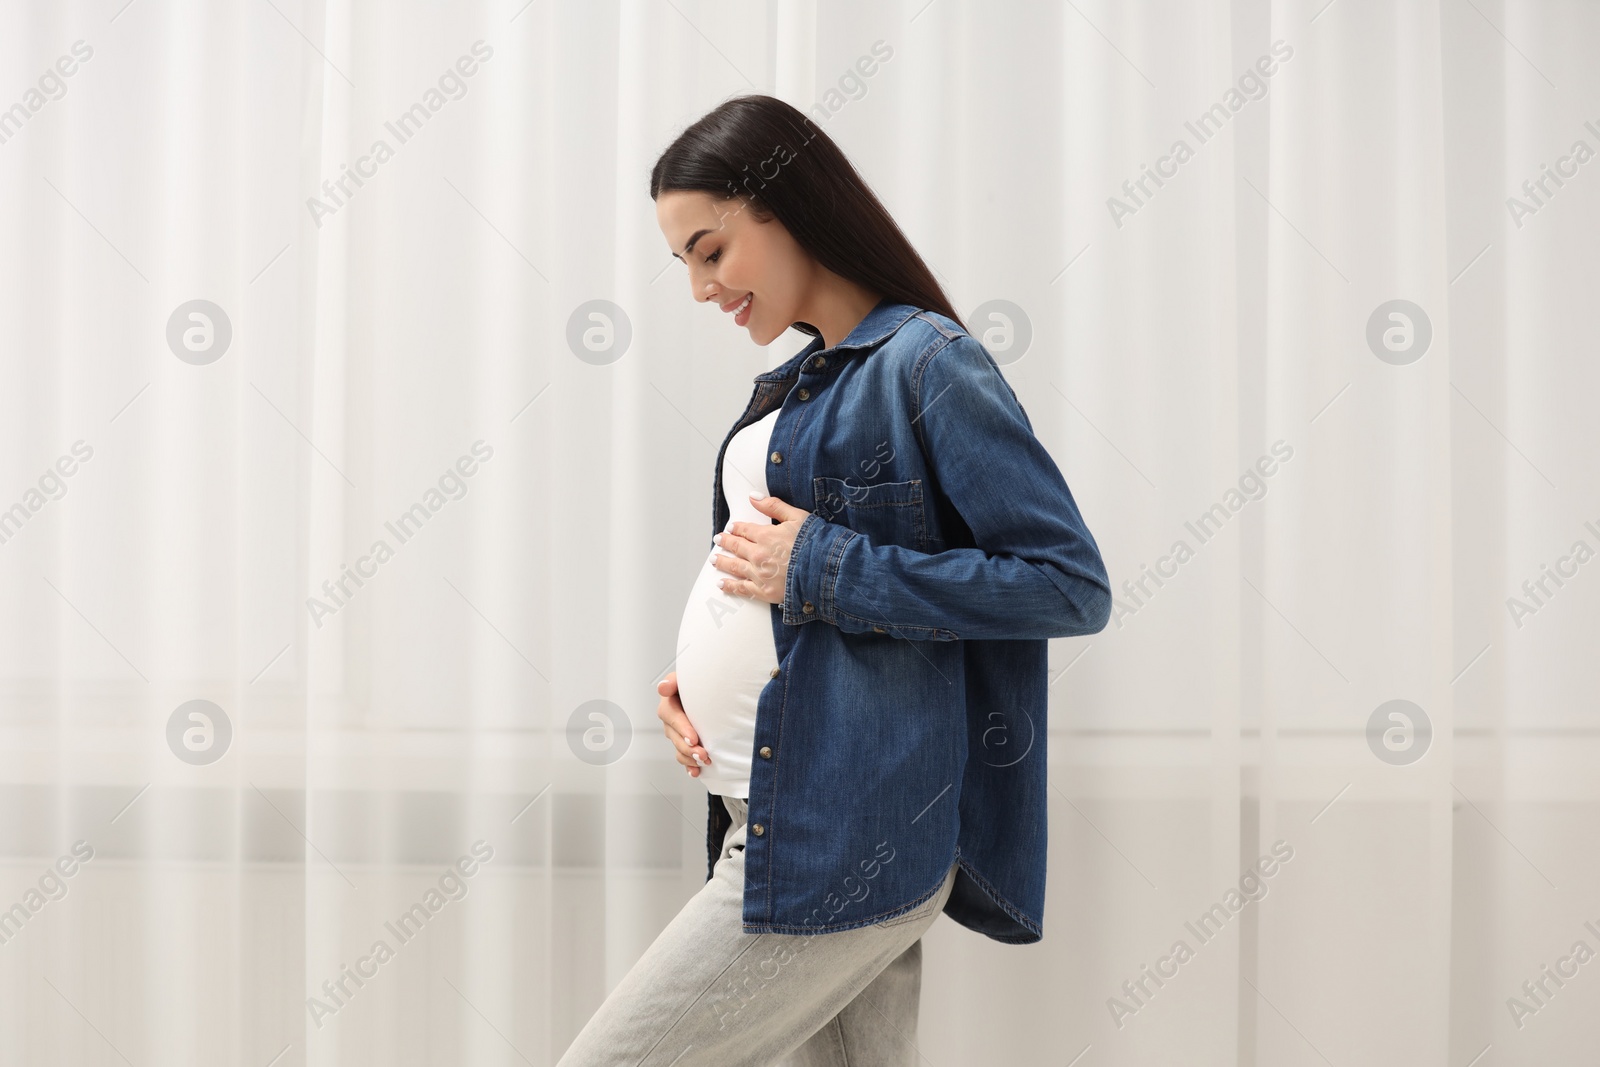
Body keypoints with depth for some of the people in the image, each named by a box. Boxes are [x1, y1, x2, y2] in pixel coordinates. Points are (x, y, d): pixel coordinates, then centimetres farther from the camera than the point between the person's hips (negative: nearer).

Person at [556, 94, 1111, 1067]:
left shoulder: (928, 362, -10)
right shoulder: (798, 385, 17)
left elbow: (1074, 586, -16)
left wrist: (822, 571, -16)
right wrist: (700, 677, 6)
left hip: (839, 845, -9)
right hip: (774, 824, 9)